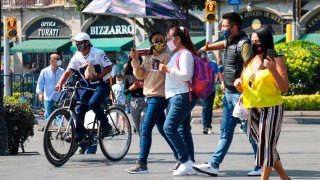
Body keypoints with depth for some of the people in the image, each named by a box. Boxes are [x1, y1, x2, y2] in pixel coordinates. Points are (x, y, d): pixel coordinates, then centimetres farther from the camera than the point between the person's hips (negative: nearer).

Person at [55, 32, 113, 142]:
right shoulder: (77, 57, 1)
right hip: (89, 86, 6)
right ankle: (78, 135, 3)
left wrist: (97, 76, -25)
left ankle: (105, 126, -14)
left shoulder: (98, 53, -13)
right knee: (80, 109, -5)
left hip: (102, 85, -6)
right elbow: (68, 72, -5)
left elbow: (109, 67, -13)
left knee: (93, 103, -29)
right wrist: (60, 84, -21)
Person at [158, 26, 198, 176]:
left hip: (182, 96, -11)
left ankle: (185, 161, -15)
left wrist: (168, 69, -19)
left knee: (169, 128, -15)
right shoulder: (177, 54, 19)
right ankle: (189, 162, 11)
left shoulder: (185, 54, -11)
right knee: (183, 129, 10)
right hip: (176, 96, 11)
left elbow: (186, 75, -21)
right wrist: (165, 69, 13)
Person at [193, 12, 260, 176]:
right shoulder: (231, 42, 13)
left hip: (239, 94, -9)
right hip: (229, 94, 9)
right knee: (226, 131, 9)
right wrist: (202, 49, 37)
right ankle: (213, 165, 10)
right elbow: (222, 44, 38)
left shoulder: (243, 44, -15)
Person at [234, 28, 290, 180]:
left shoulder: (276, 61, -7)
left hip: (271, 109, -7)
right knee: (263, 145, 11)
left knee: (266, 145, -10)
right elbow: (243, 88, 19)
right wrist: (238, 84, -5)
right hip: (252, 109, 7)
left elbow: (284, 88, -13)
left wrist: (273, 70, -26)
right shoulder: (249, 62, 13)